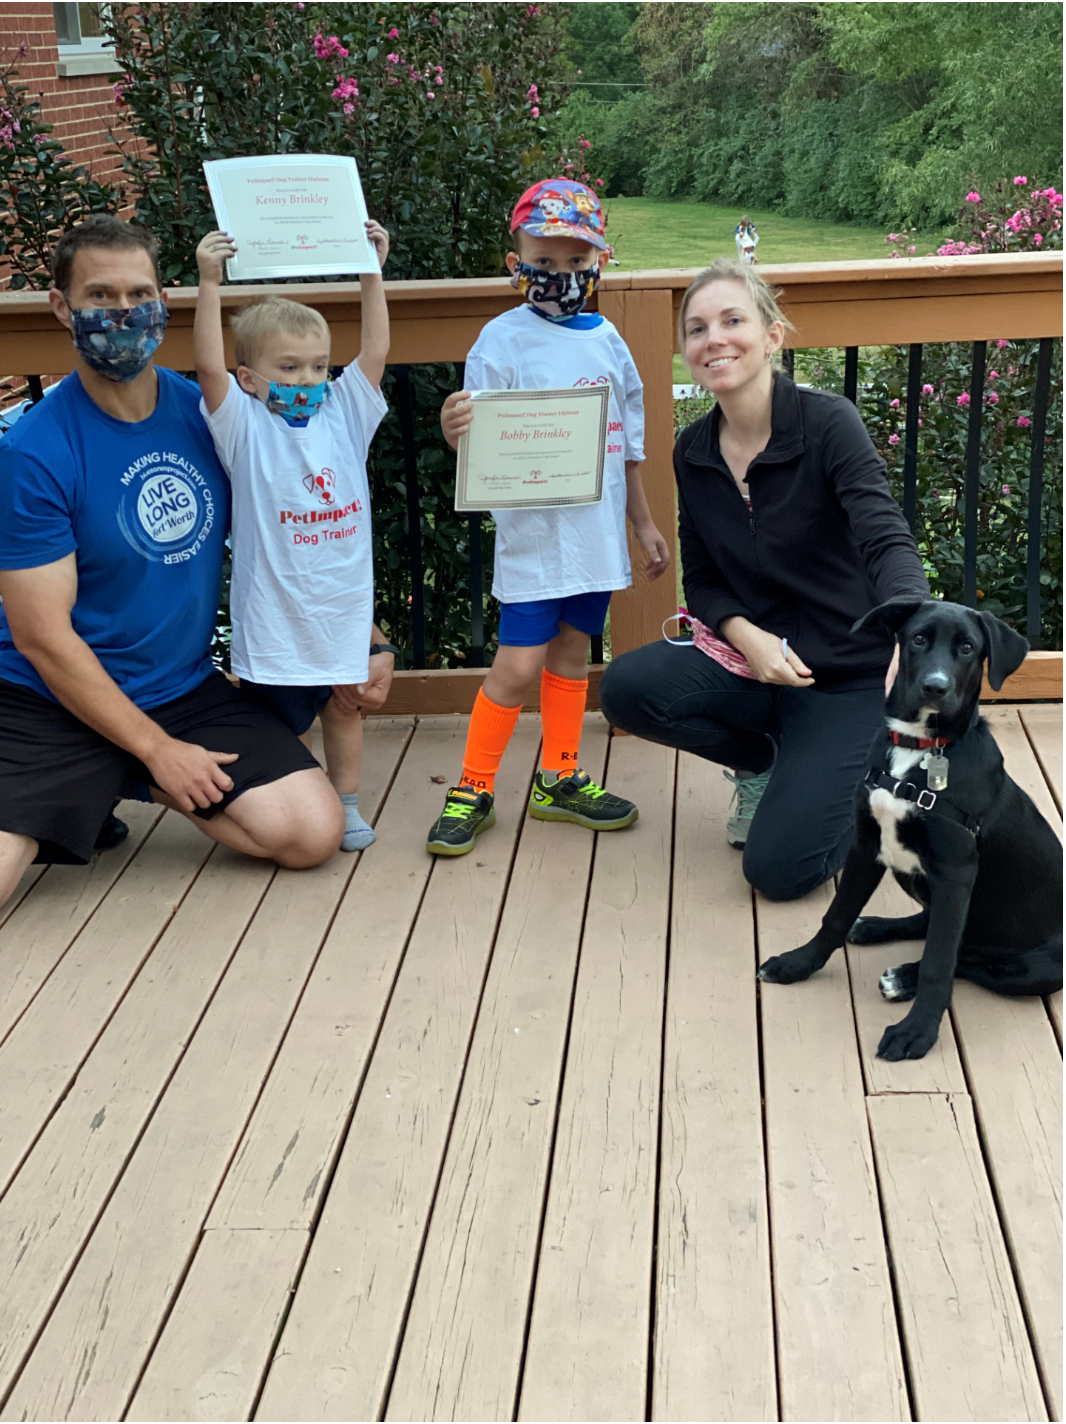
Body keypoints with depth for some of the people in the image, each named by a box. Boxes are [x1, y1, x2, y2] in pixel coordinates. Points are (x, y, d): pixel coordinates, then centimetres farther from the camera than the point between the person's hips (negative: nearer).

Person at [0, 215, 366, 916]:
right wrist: (157, 748, -12)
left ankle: (137, 791, 11)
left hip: (187, 691, 5)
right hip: (57, 705, -4)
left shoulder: (205, 413, 0)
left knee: (313, 832, -13)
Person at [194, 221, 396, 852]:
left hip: (345, 602, 4)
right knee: (283, 717, 5)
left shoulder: (343, 414, 6)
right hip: (277, 606, -4)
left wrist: (372, 273, 1)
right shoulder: (245, 426, -6)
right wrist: (211, 286, -26)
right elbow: (209, 367, -19)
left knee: (345, 703, 15)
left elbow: (375, 352, 3)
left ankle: (346, 804, 28)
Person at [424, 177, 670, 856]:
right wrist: (456, 431, -36)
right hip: (532, 529, -5)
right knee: (520, 663, -6)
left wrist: (643, 523, 20)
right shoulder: (505, 339, -7)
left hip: (595, 527, 5)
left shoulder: (607, 338, 9)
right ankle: (473, 788, 8)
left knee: (573, 652, 14)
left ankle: (559, 779, 28)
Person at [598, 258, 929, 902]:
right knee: (627, 688, -23)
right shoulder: (693, 452, 1)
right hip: (753, 658, 5)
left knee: (780, 869, -17)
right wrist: (747, 635, -16)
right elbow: (702, 578, 7)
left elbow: (887, 541, -29)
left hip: (851, 674, -5)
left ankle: (848, 778, 17)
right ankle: (767, 764, 5)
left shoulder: (828, 423, -16)